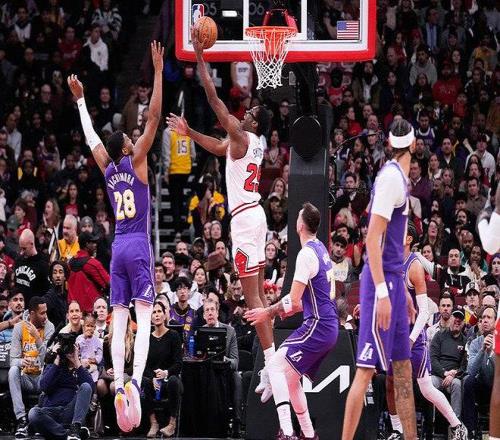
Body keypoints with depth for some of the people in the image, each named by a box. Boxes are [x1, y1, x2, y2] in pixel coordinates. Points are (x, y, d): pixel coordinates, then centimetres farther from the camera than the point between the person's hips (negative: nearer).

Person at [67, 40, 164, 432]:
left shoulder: (107, 168, 9)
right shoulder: (135, 162, -3)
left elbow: (91, 136, 25)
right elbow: (154, 118, -8)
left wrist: (80, 100, 37)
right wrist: (158, 72, -7)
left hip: (118, 248, 5)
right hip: (139, 247, -5)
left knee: (119, 321, 1)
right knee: (143, 317, -13)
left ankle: (119, 386, -11)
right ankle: (136, 382, -32)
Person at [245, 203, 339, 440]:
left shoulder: (306, 254, -15)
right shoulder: (322, 249, 14)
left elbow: (294, 301, -17)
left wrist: (268, 312, -5)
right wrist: (294, 308, 23)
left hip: (318, 326, -9)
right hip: (330, 325, 9)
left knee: (276, 365, -15)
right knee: (290, 377, 17)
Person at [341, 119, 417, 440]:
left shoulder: (400, 178, 15)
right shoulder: (391, 177, -14)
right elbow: (373, 239, -19)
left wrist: (402, 289, 26)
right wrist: (382, 293, -24)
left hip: (393, 280, 10)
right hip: (382, 281, -10)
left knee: (403, 368, 12)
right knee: (367, 369, -11)